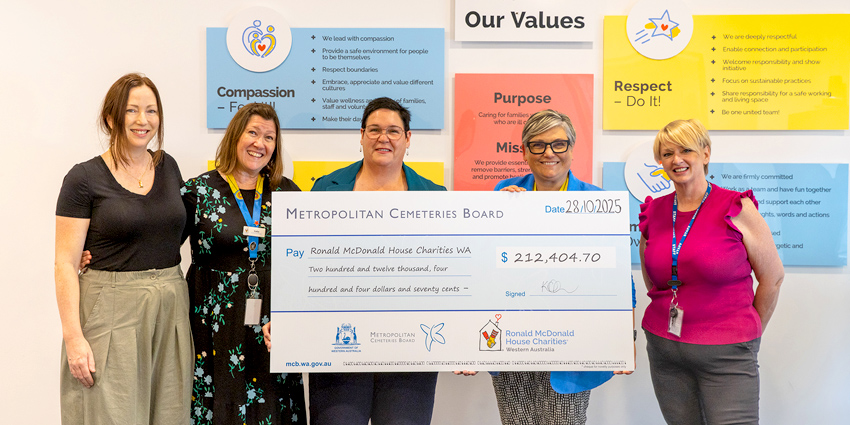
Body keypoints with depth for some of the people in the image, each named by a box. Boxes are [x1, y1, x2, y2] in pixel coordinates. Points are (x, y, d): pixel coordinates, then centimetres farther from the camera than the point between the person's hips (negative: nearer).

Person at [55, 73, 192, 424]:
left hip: (170, 308, 4)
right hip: (110, 312, -4)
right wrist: (73, 337, -13)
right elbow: (65, 263, -7)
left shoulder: (168, 167, 9)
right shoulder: (85, 178, -5)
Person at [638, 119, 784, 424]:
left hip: (726, 353, -4)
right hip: (664, 349, 4)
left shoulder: (737, 209, -7)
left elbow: (773, 277, 0)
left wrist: (749, 333, 6)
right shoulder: (653, 213, 4)